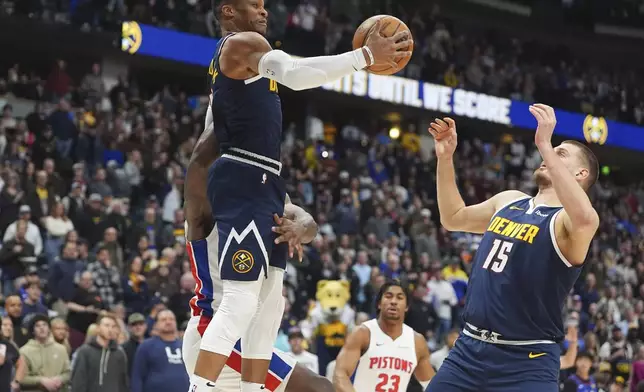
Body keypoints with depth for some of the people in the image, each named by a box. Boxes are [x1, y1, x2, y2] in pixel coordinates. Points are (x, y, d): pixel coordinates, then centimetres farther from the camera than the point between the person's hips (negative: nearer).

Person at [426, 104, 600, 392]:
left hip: (527, 363, -7)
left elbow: (585, 220, -36)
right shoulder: (509, 201, 14)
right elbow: (453, 218, 30)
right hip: (470, 348, 7)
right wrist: (445, 158, 17)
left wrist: (545, 146, -34)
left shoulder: (568, 219, -9)